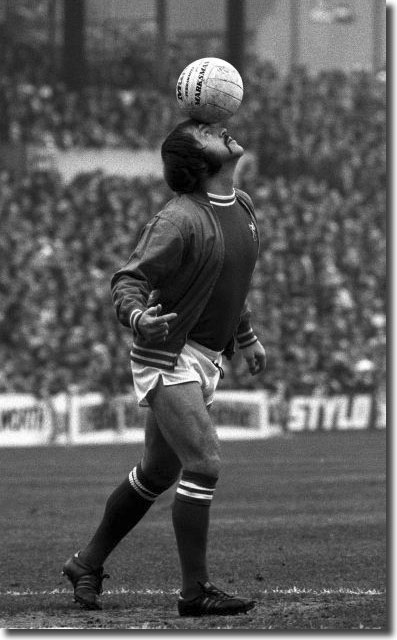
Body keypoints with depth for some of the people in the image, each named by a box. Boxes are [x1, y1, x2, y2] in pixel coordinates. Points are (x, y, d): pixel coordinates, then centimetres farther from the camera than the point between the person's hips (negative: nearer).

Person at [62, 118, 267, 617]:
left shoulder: (242, 206, 10)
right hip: (168, 356, -9)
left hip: (204, 361, 9)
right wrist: (137, 316, -41)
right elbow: (127, 280, -19)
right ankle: (195, 591, -11)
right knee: (203, 464, -17)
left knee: (158, 473, 15)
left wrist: (246, 337, 34)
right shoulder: (180, 219, -17)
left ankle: (88, 564, 29)